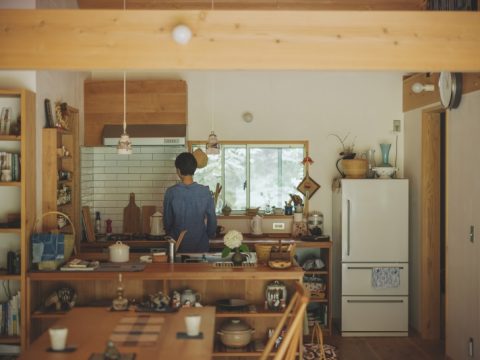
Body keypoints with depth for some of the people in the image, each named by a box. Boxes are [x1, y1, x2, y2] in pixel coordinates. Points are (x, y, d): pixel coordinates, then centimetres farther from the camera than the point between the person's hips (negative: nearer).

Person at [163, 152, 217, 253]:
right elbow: (212, 218, -3)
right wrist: (210, 235, 14)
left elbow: (167, 219, -2)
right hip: (200, 245, 0)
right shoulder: (205, 191, -10)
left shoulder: (171, 192, -11)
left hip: (178, 245, 0)